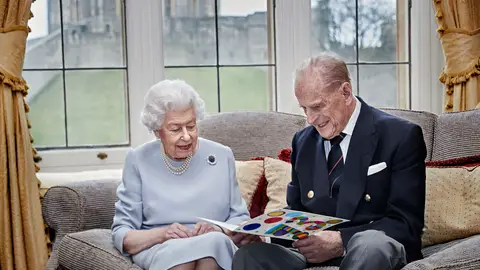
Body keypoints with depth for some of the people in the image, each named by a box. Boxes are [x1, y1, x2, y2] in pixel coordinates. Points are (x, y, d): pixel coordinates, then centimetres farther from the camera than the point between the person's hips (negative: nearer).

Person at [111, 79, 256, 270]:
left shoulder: (222, 156, 9)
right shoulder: (138, 161, 4)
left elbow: (241, 220, 11)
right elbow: (121, 234, 2)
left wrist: (218, 230, -11)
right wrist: (161, 234, -18)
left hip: (216, 248, 2)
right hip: (159, 251, -1)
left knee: (215, 241, -33)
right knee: (177, 249, -36)